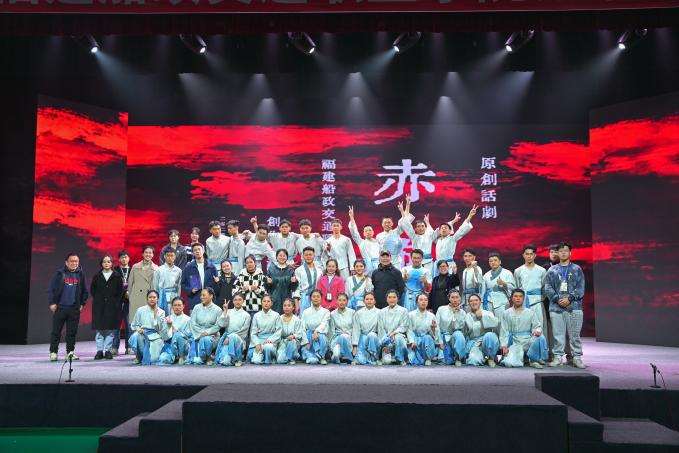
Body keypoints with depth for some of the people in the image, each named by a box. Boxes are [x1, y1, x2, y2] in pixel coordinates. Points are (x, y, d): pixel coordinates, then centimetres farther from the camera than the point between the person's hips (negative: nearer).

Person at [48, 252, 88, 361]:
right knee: (56, 332, 4)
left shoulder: (80, 274, 7)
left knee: (72, 332, 5)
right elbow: (51, 289, -1)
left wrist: (82, 304, 5)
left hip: (74, 309, 2)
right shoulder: (59, 274, 0)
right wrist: (52, 303, -6)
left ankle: (70, 352, 13)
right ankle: (53, 352, 12)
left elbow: (85, 291, 11)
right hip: (59, 307, -2)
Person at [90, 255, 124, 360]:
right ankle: (99, 351, 6)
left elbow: (120, 291, 5)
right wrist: (97, 300, 5)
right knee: (99, 329, 1)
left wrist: (116, 302, -2)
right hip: (99, 306, 1)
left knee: (111, 328, -1)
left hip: (112, 306, -1)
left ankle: (108, 350, 6)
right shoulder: (97, 276, 8)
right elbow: (92, 289, 13)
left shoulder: (117, 276, 4)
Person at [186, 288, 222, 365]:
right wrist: (201, 333, -13)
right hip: (198, 335, 0)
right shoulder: (197, 308, 6)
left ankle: (208, 357, -11)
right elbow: (192, 323, -1)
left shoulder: (217, 310, -1)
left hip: (212, 336, 0)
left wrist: (207, 332, -20)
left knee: (205, 339, -38)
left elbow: (217, 326, -6)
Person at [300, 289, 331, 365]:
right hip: (308, 336, 0)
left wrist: (316, 331, -33)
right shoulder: (306, 312, 10)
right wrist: (306, 342, -12)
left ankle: (320, 356, -22)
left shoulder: (326, 312, 6)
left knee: (319, 336, -35)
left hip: (320, 334, 0)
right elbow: (303, 328, 2)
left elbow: (324, 324, -12)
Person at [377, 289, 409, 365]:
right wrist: (384, 346, -6)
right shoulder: (382, 312, 10)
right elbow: (380, 329, 5)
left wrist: (395, 332, -18)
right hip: (386, 338, 1)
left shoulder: (403, 311, 6)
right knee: (387, 361, -24)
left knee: (397, 337, -39)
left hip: (399, 336, 0)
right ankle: (387, 354, 13)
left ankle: (401, 359, -17)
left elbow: (404, 327, 2)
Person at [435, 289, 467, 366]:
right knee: (447, 361, -23)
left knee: (458, 334, -36)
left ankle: (458, 358, -20)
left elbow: (458, 327, -12)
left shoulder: (462, 313, 2)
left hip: (455, 337, 1)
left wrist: (455, 313, -14)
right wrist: (439, 341, -9)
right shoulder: (441, 309, 0)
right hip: (443, 338, -1)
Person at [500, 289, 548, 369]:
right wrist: (504, 345, -8)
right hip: (515, 343, -2)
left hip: (528, 341, 2)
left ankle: (533, 359, -9)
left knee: (540, 338, -31)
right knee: (509, 363, -27)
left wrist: (537, 331, -21)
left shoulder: (530, 313, 9)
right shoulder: (506, 313, 7)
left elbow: (537, 326, 4)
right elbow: (504, 331, 4)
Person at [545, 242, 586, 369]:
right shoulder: (552, 270, 12)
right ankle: (558, 357, 10)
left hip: (574, 307, -1)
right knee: (558, 334, 2)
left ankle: (577, 358, 9)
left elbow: (581, 288, 1)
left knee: (574, 334, 1)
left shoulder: (577, 269, 8)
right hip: (556, 307, 1)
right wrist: (557, 299, -10)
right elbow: (548, 287, 4)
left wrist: (569, 298, -12)